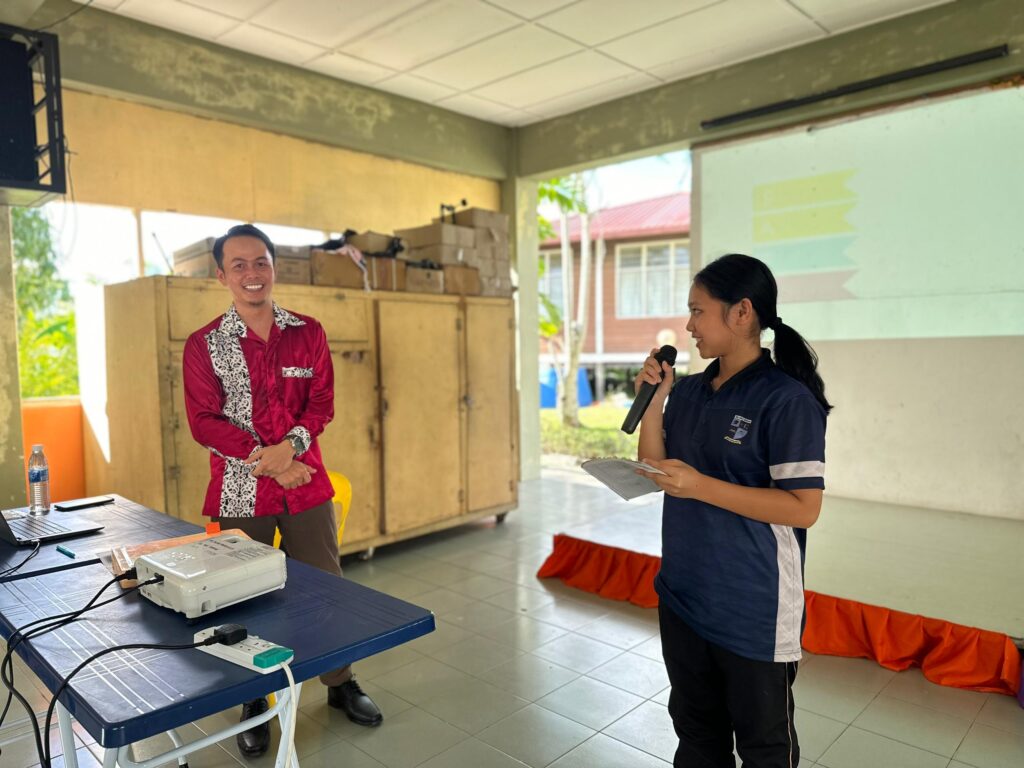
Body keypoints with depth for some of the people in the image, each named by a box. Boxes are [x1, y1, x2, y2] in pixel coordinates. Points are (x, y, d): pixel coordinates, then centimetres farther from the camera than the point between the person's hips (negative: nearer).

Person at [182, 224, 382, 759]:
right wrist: (265, 460, -15)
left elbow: (322, 402, 1)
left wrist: (290, 446, -17)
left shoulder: (308, 333, 4)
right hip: (240, 491, -1)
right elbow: (204, 422, -6)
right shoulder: (204, 344, -2)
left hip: (306, 483, 2)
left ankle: (340, 684, 32)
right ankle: (254, 704, 31)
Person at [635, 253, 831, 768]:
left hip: (754, 613, -6)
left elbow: (803, 508, -21)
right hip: (682, 598, 7)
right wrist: (652, 400, -5)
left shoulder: (787, 400, -18)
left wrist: (700, 485, -26)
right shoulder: (688, 392, 4)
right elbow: (654, 468, 7)